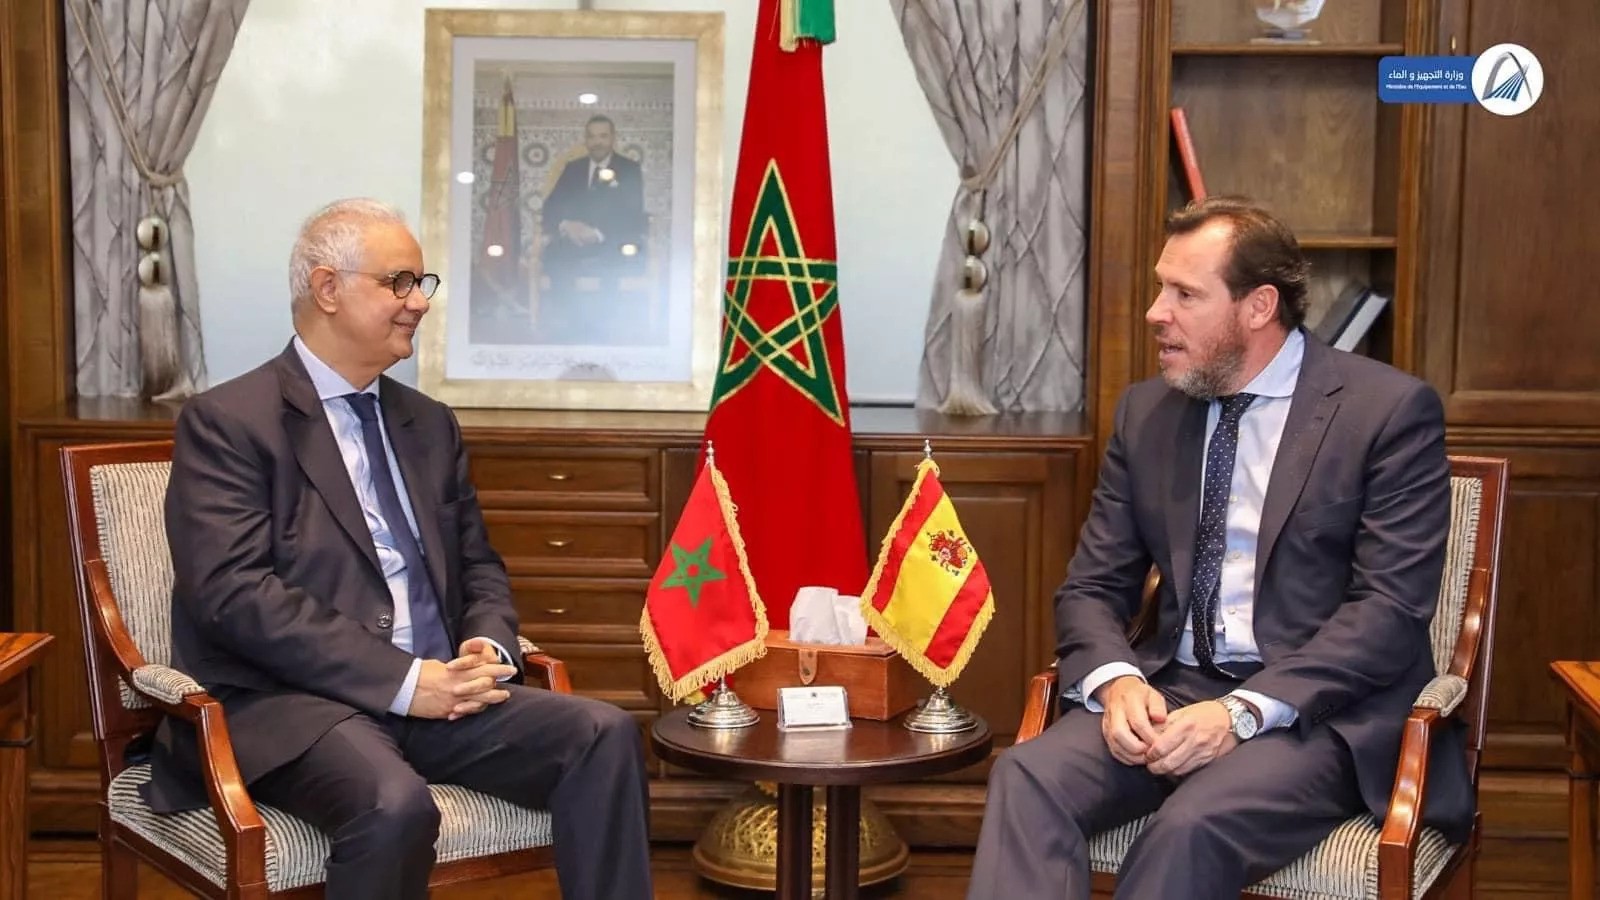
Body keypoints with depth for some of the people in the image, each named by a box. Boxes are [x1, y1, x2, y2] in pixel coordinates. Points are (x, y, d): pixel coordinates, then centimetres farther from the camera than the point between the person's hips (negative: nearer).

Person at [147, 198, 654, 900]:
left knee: (604, 734, -17)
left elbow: (479, 565, 22)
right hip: (286, 701, -6)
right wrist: (402, 680, -20)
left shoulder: (430, 424, 19)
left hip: (437, 688, 6)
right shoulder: (226, 422, -3)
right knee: (395, 802, -35)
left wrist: (488, 645, -3)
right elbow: (235, 592, -14)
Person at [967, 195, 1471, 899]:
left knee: (1191, 826, -33)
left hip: (1324, 709, -4)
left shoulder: (1391, 410, -4)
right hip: (1173, 688, 5)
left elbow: (1390, 607, -12)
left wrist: (1244, 711, -22)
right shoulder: (1145, 412, 11)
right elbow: (1092, 587, 11)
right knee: (1027, 777, -25)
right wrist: (1116, 680, -12)